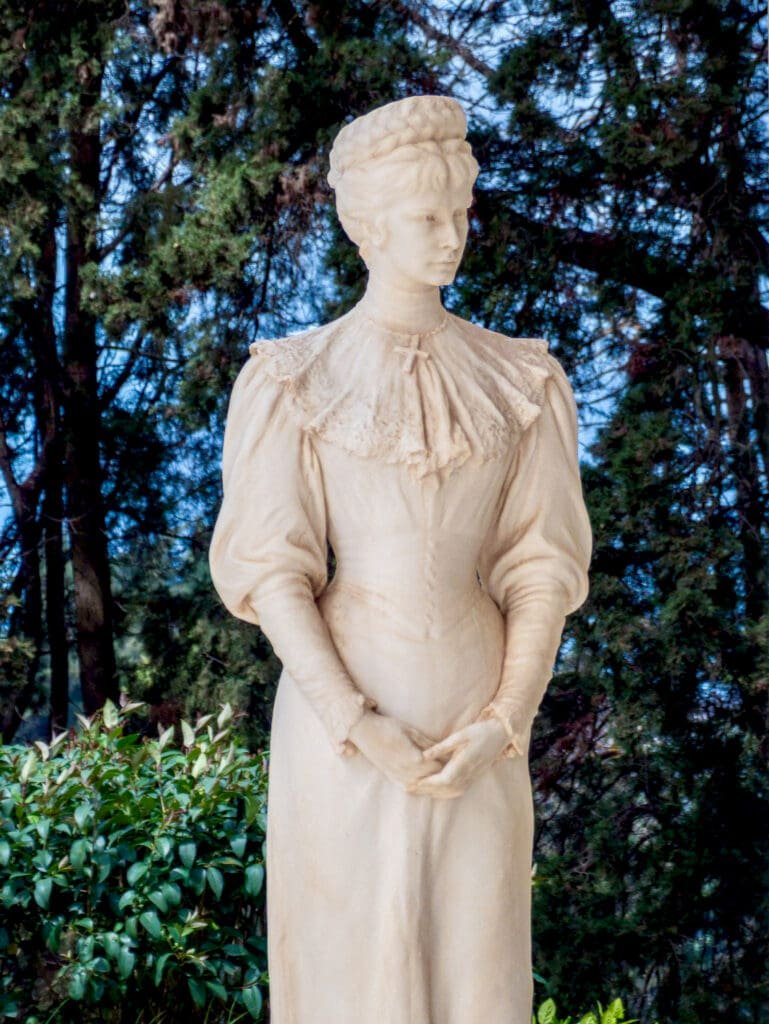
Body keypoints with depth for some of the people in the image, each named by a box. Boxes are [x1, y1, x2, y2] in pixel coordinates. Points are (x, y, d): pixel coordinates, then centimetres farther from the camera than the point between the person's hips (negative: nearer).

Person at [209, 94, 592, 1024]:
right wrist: (354, 725, -17)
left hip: (476, 718, 2)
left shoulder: (520, 381, 4)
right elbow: (268, 566, -7)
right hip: (341, 708, -2)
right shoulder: (293, 381, -3)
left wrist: (506, 722, -10)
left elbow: (542, 564, 2)